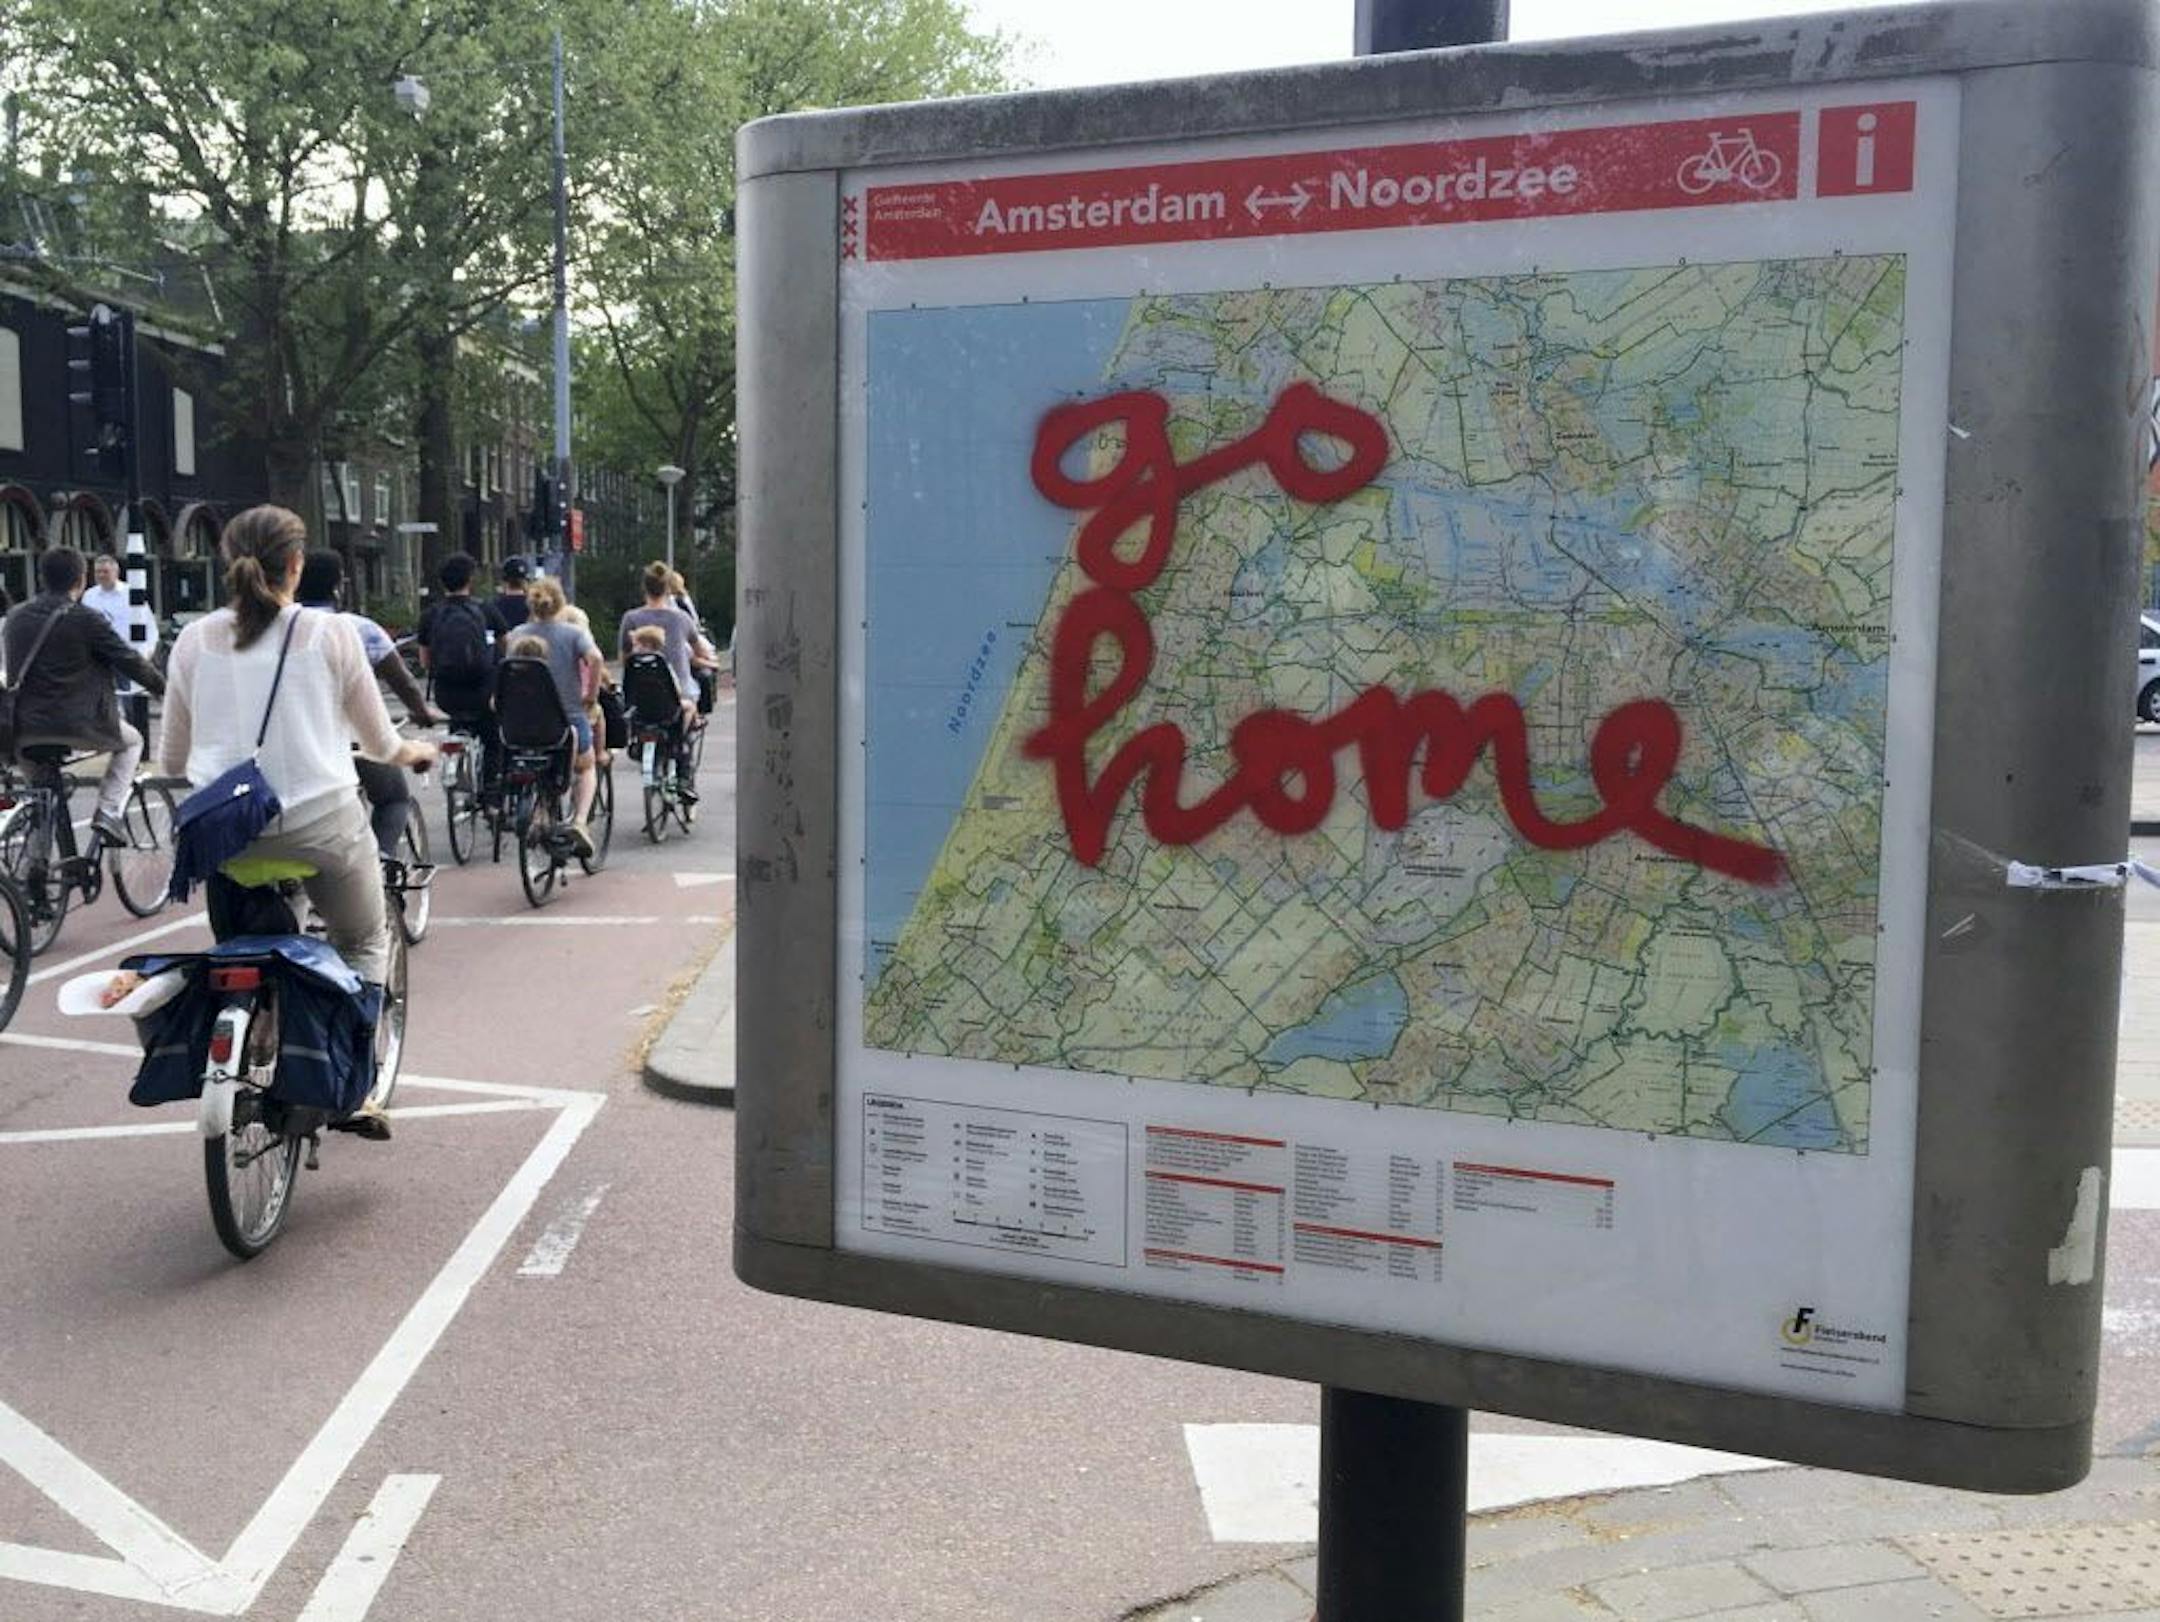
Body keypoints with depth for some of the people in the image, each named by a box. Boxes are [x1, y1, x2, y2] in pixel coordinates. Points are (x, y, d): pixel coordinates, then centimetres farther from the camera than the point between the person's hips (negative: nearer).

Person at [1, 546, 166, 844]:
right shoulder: (86, 619, -10)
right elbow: (129, 661, -5)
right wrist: (163, 686, 9)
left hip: (25, 729, 4)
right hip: (80, 725, -4)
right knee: (132, 742, 23)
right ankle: (109, 813, 8)